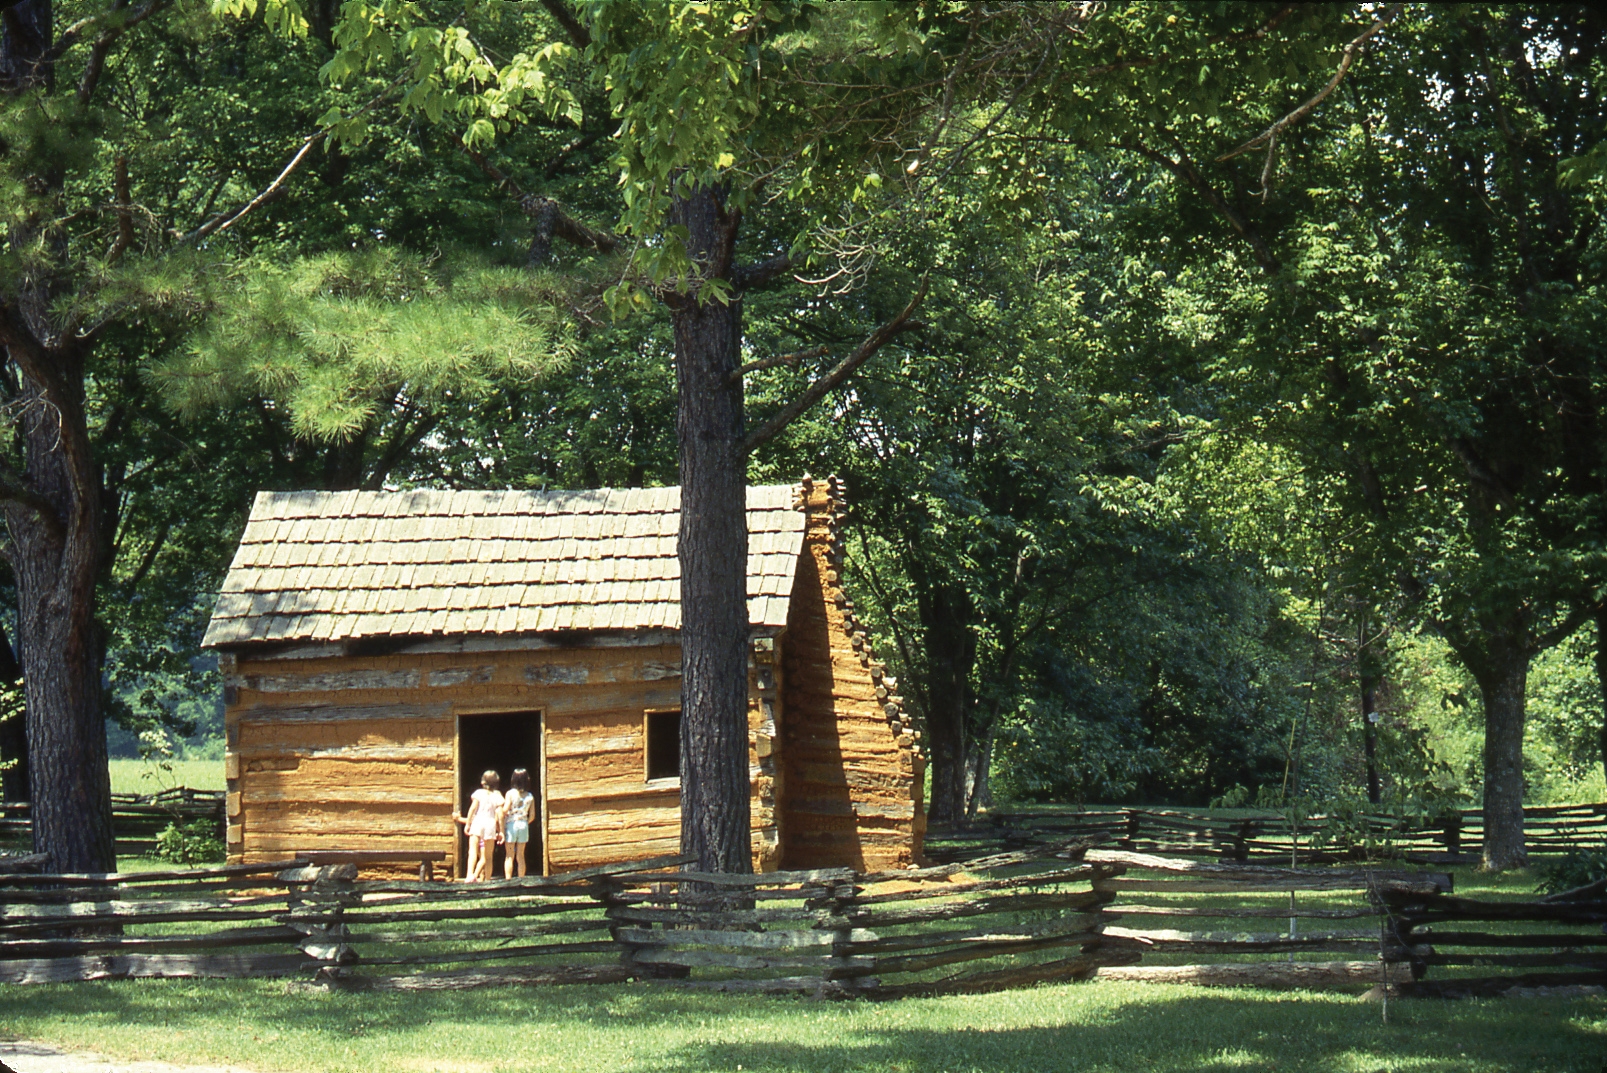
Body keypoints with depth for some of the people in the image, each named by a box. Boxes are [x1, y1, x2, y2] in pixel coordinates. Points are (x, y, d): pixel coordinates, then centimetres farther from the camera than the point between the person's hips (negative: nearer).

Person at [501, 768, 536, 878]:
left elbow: (505, 810, -18)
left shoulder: (510, 793, -9)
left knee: (509, 856, 2)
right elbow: (532, 815, 1)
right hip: (523, 825, 3)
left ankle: (508, 880, -4)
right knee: (520, 855, 10)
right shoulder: (530, 796, 0)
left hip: (511, 825, -3)